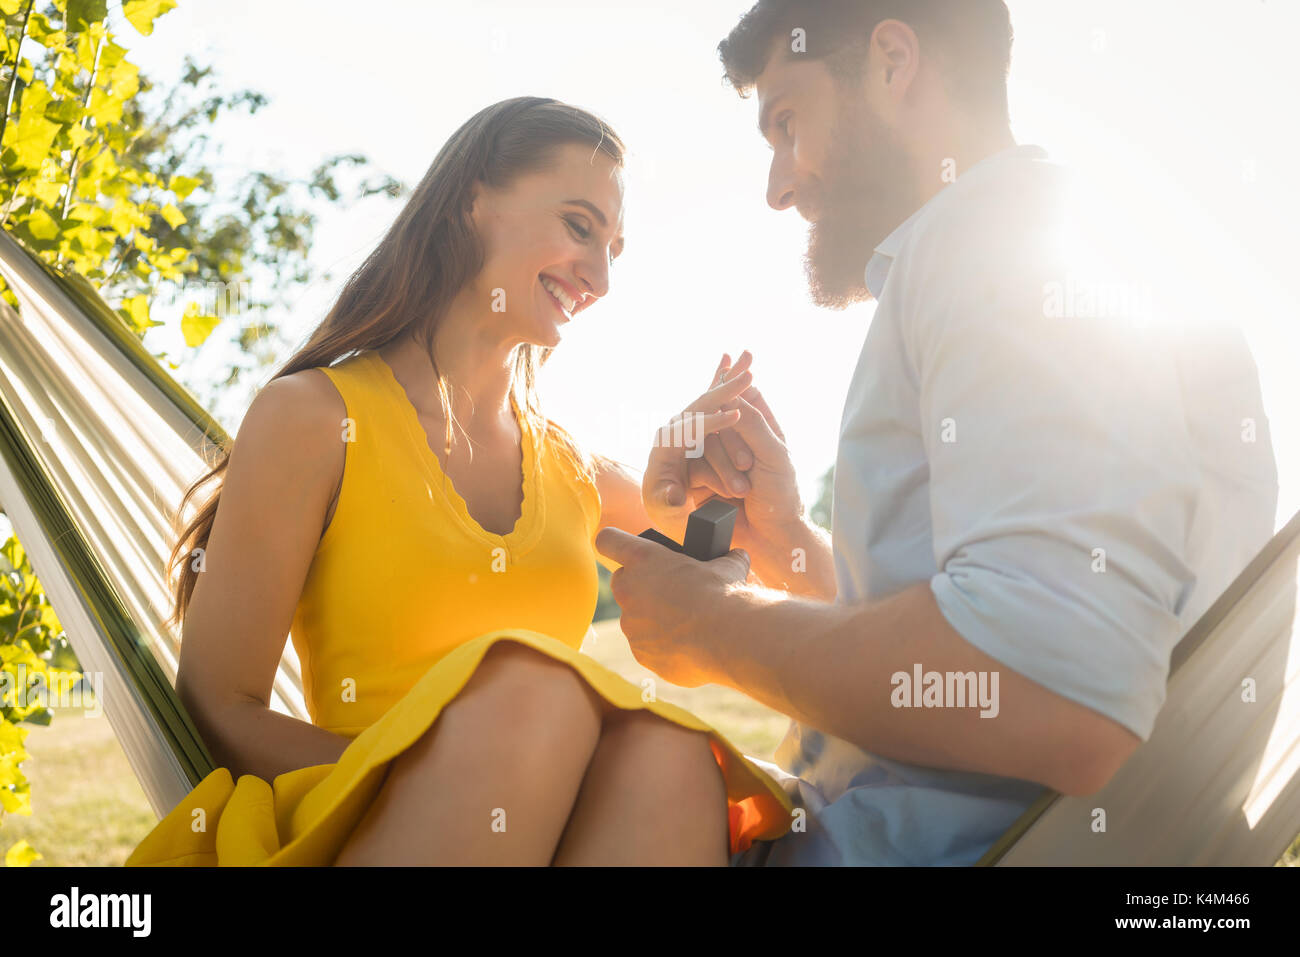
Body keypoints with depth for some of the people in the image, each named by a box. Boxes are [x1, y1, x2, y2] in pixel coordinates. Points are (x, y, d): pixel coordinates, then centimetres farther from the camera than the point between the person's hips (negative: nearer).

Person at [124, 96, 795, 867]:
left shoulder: (575, 470, 16)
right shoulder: (313, 418, 2)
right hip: (360, 827, -3)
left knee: (661, 745, -30)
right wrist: (434, 775, -19)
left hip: (564, 824, 4)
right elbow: (219, 710, -3)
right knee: (532, 684, -33)